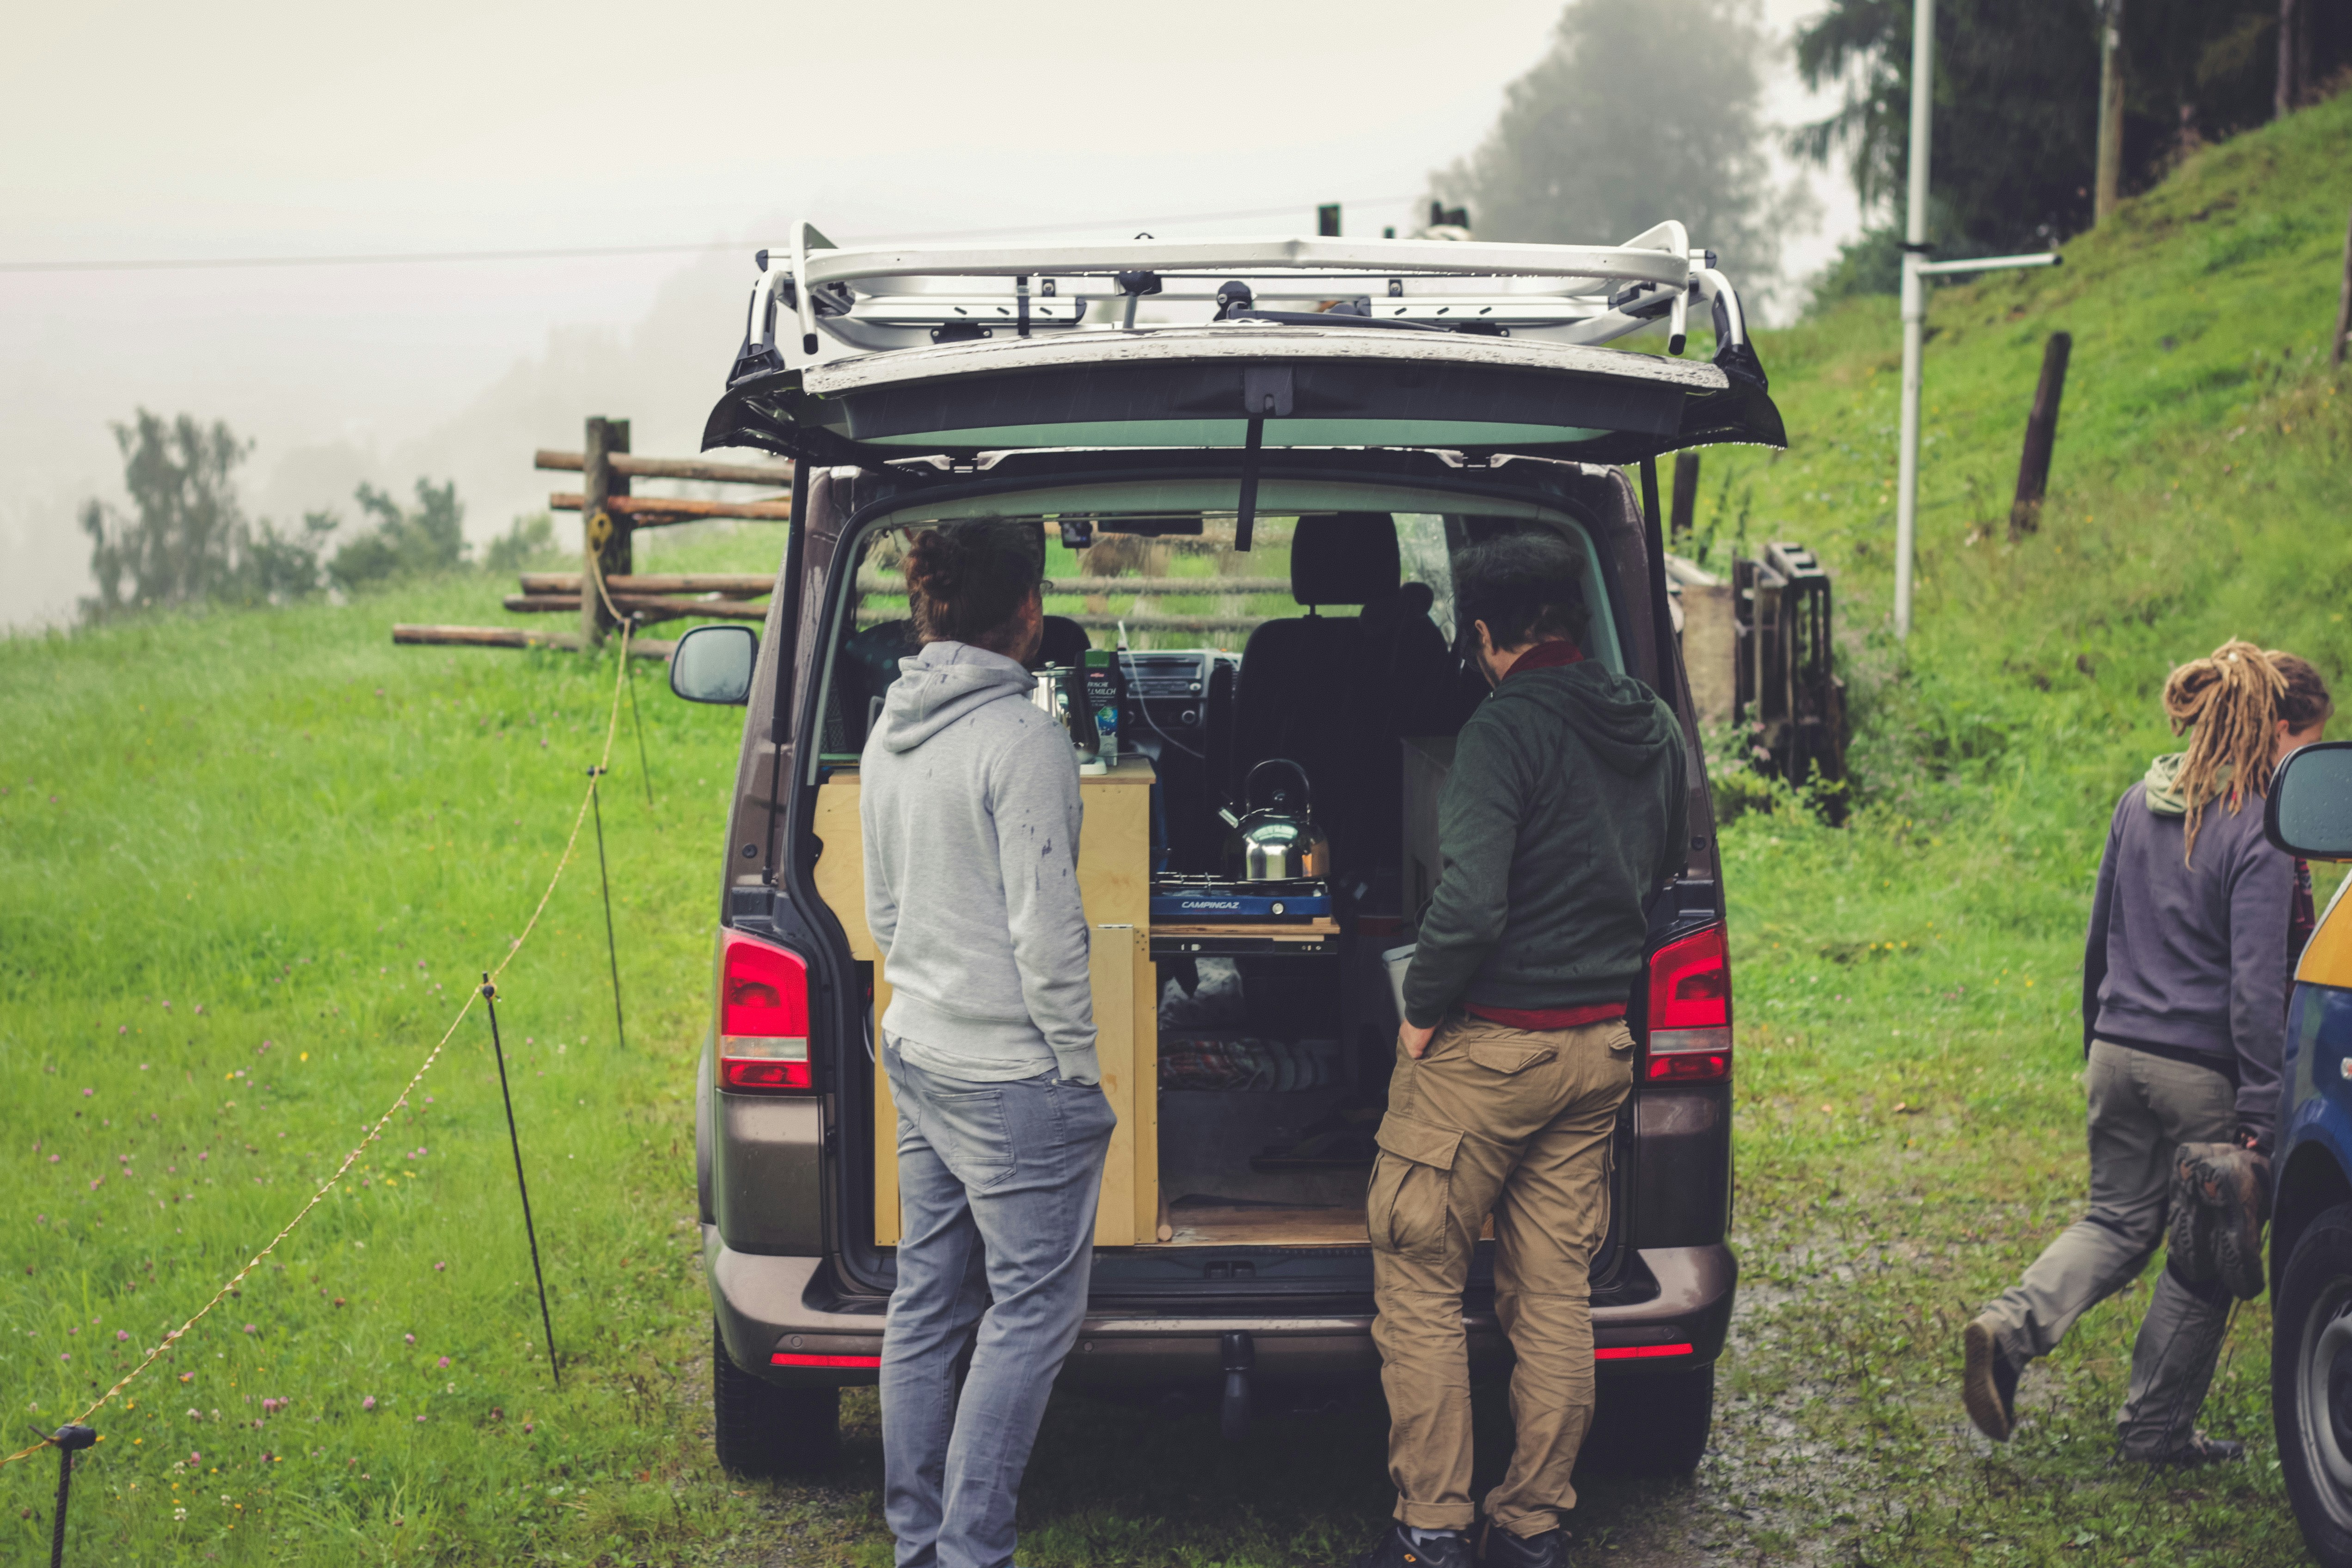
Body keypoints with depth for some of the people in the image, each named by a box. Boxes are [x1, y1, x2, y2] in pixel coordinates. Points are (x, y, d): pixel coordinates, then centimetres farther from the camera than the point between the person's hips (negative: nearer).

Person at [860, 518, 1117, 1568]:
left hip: (917, 1052, 9)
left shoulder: (890, 735, 9)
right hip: (1011, 1075, -9)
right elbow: (1045, 929, -17)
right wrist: (1081, 1068, -10)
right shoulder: (1021, 737, -17)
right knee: (1033, 1308, -1)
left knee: (927, 1303, 13)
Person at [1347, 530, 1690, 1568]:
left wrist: (1422, 1009, -12)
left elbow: (1472, 903, -25)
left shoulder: (1506, 728, -17)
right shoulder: (1655, 729, 7)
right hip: (1602, 1045, 7)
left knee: (1418, 1285, 4)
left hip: (1487, 1048, -7)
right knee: (1555, 1294, 12)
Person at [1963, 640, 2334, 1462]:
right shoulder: (2260, 833, -15)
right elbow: (2256, 985, -18)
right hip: (2204, 1070, -6)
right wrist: (2261, 1109, -15)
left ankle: (2011, 1326, -7)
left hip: (2121, 1051, 6)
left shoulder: (2139, 803, 7)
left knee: (2117, 1221, 18)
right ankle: (2157, 1426, 19)